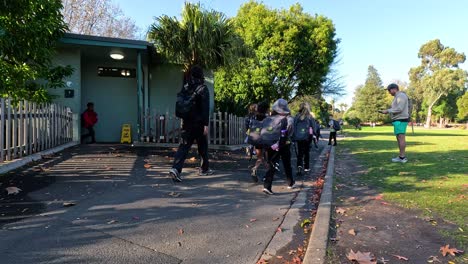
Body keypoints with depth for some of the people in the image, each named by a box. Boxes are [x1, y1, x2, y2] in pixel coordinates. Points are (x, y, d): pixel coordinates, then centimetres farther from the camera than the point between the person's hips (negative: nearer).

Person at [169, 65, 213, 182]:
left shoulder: (185, 87, 8)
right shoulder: (203, 88, -8)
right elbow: (205, 108, -15)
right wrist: (206, 124, -15)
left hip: (186, 123, 4)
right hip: (199, 123, -4)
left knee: (184, 146, 2)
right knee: (203, 146, 13)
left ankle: (176, 168, -15)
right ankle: (204, 169, 28)